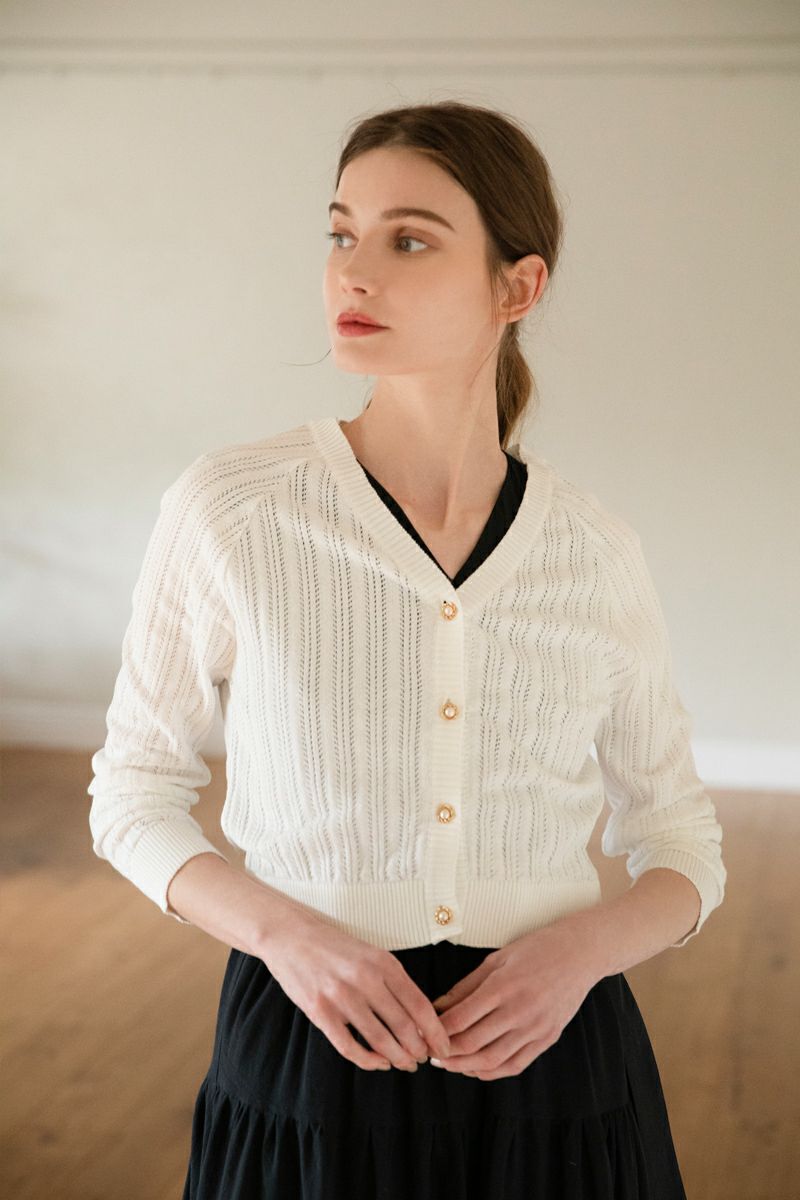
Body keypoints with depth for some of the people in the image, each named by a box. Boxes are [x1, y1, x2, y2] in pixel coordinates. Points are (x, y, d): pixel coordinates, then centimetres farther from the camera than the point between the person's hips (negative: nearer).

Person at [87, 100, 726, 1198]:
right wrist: (283, 931, -16)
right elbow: (136, 792, 1)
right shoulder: (229, 511, -10)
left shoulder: (597, 552, -5)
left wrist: (585, 944, -15)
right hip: (311, 1059, -1)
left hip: (552, 1062, 2)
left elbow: (681, 847, 5)